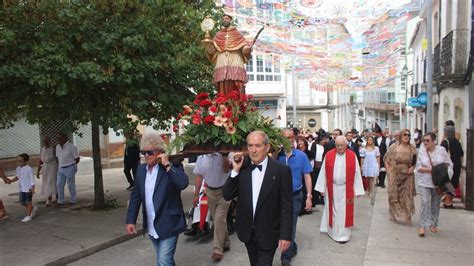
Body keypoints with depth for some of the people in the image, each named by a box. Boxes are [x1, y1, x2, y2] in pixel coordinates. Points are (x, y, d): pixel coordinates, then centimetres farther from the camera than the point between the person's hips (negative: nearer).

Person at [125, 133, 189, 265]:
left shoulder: (172, 167, -11)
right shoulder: (141, 169, 6)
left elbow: (183, 183, -29)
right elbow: (135, 196, 9)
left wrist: (167, 165, -25)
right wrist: (130, 220, 6)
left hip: (168, 225, -6)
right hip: (151, 226, 6)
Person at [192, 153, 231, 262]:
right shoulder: (201, 157, 0)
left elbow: (226, 170, -27)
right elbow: (199, 176, 7)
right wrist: (196, 195, 6)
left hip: (224, 191, -5)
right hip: (210, 191, 5)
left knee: (219, 219, -11)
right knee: (217, 220, 13)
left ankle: (218, 250, -2)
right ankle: (225, 243, 31)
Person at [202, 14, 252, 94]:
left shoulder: (237, 34, 19)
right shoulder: (218, 35, 23)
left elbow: (244, 45, 10)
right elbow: (212, 50, 14)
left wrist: (246, 48, -13)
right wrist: (207, 44, -6)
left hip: (235, 64, -1)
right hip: (222, 65, 2)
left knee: (236, 88, -15)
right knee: (223, 88, -10)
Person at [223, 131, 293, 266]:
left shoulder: (281, 170, -13)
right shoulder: (242, 168, -2)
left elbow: (287, 206, -12)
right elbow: (227, 196, -4)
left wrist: (285, 235, -14)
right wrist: (235, 170, -14)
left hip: (268, 233, -4)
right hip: (248, 232, 4)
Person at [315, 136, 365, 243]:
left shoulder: (352, 156, -4)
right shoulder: (329, 155, -3)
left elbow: (356, 173, -2)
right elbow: (324, 172, 0)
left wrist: (357, 190, -3)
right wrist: (322, 188, -1)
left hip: (346, 189, -1)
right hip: (332, 189, 1)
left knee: (344, 211, 6)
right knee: (333, 210, 12)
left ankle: (343, 234, 17)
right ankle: (333, 230, 27)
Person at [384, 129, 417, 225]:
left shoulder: (412, 148, 0)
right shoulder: (394, 147, -5)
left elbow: (416, 161, 10)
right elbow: (386, 159, 2)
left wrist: (412, 167, -8)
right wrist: (389, 170, -6)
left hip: (408, 175, 1)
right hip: (395, 174, -1)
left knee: (407, 196, 3)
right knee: (394, 195, 8)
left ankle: (408, 217, 11)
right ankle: (393, 214, 26)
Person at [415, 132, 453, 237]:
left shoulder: (441, 150, -3)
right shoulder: (421, 151, -4)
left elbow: (449, 164, 3)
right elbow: (418, 167, -5)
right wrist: (431, 170, -18)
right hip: (424, 182, -1)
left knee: (436, 204, 11)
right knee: (425, 202, -11)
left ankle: (433, 224, 26)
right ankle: (422, 226, -6)